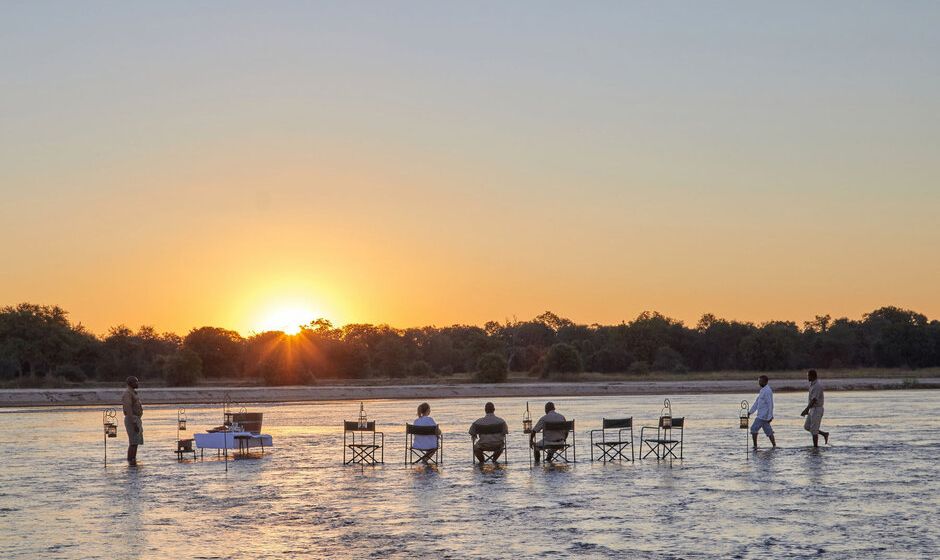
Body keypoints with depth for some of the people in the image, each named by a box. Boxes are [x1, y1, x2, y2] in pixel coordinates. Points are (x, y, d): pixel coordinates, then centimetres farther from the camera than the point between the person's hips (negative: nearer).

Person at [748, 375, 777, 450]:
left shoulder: (767, 391, -15)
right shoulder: (763, 390, 16)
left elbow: (770, 404, -19)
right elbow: (757, 402, 21)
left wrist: (770, 416, -21)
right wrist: (750, 411, 20)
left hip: (763, 415, -10)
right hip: (762, 415, 10)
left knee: (754, 428, -7)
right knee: (768, 431, 10)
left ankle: (755, 446, -5)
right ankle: (774, 446, 11)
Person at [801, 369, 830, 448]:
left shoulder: (818, 385, -21)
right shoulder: (812, 384, 11)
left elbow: (814, 400, -26)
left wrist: (806, 410, -30)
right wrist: (808, 409, 23)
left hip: (817, 410, -10)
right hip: (812, 409, 10)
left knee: (814, 430, -4)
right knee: (806, 427, 13)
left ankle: (816, 447, 5)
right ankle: (824, 434, 22)